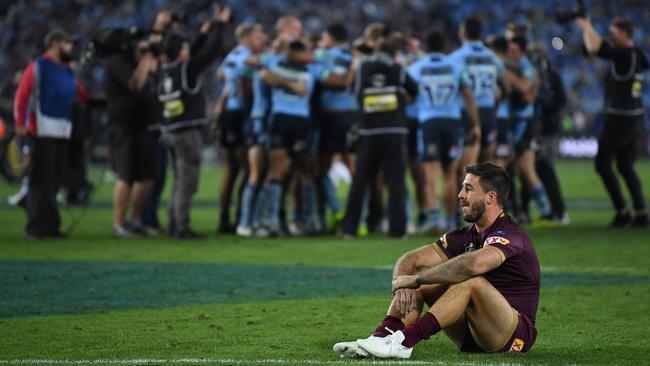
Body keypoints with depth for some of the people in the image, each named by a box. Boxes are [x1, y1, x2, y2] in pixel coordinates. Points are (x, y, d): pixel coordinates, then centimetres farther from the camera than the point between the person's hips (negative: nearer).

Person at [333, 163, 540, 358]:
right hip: (470, 337, 8)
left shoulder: (509, 235, -17)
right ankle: (382, 337, -22)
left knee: (471, 282, -34)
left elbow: (473, 264, -38)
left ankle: (405, 341, -39)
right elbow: (410, 260, 4)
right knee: (419, 272, -2)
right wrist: (403, 284, -20)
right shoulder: (466, 236, 9)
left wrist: (416, 279, -29)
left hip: (515, 334, -8)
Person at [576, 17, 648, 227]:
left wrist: (587, 28, -5)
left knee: (603, 164, 2)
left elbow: (594, 48, -21)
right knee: (626, 167, 16)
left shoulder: (623, 54, -15)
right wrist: (587, 30, 14)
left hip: (619, 120, -8)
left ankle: (622, 212, -3)